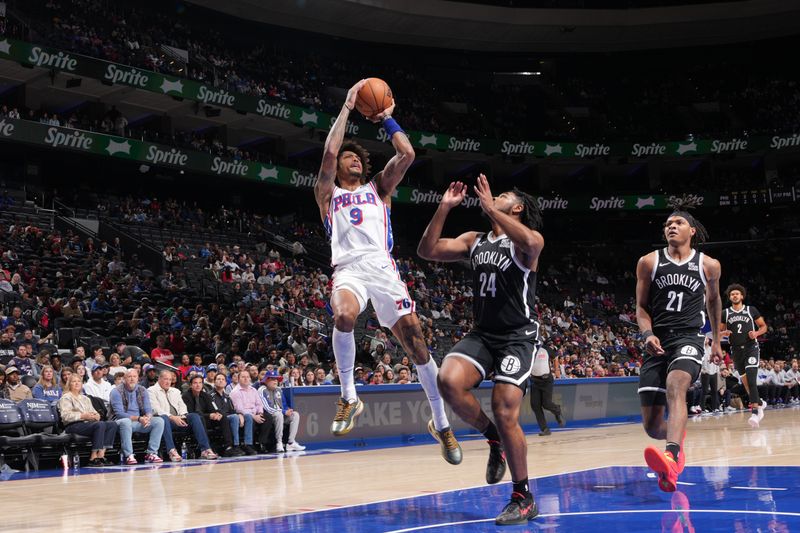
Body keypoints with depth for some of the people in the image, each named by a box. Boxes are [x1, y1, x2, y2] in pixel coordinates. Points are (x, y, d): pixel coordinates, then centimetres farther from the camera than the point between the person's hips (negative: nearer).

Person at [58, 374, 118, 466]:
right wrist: (83, 416, -18)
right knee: (100, 424, -33)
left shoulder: (85, 398, 30)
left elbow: (93, 412, 22)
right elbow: (65, 415, -9)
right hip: (73, 426, -7)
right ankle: (93, 458, -32)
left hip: (88, 423, 8)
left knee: (112, 425, -17)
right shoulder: (66, 398, 6)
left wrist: (96, 415, -3)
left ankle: (101, 455, -26)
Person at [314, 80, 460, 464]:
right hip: (348, 269, -2)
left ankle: (440, 423, 5)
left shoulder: (378, 187, 24)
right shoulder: (327, 193, 18)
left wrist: (387, 120, 16)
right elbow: (329, 151, 1)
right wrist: (347, 107, 6)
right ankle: (349, 398, -16)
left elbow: (407, 154, 8)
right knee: (344, 316, -35)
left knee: (415, 340, -6)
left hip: (382, 266, 2)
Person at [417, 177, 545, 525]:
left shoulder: (526, 241, -5)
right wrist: (444, 207, -2)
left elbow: (530, 242, -32)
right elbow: (427, 250, 5)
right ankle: (494, 438, 4)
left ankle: (524, 499, 7)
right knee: (449, 381, -24)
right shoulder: (474, 241, 13)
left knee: (505, 414, -11)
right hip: (482, 334, 5)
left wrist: (490, 207, -26)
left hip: (518, 337, -5)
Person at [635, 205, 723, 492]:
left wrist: (716, 340, 29)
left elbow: (714, 300, 24)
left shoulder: (708, 265, 7)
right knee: (652, 426, 2)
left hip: (688, 338, -2)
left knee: (675, 387, -36)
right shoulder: (649, 262, 6)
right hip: (657, 344, 2)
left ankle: (671, 458, -54)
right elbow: (641, 307, 8)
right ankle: (677, 437, 39)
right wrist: (648, 334, -11)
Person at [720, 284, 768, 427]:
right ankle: (759, 403, 36)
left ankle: (755, 412, -26)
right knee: (745, 382, 12)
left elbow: (764, 326, 8)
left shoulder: (751, 310, 2)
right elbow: (719, 332, 13)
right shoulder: (725, 313, 7)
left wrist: (756, 333, -13)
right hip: (736, 350, 4)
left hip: (751, 348, -4)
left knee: (751, 380, -20)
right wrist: (724, 333, -11)